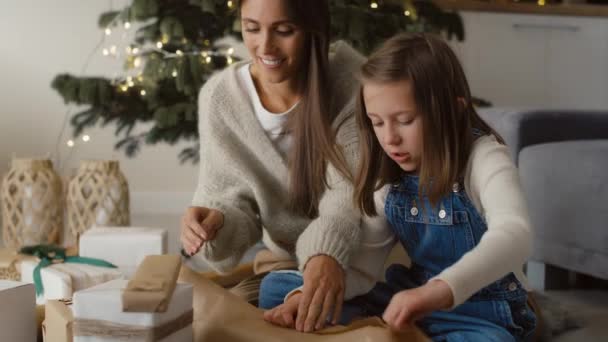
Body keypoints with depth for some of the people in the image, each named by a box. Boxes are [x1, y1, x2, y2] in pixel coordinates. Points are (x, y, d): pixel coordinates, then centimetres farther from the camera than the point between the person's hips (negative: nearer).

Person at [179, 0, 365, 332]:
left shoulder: (350, 80, -18)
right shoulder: (220, 97, -12)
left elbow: (353, 188, -27)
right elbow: (231, 200, -10)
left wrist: (328, 252, -47)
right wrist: (217, 223, -35)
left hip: (363, 261, -2)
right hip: (280, 265, 2)